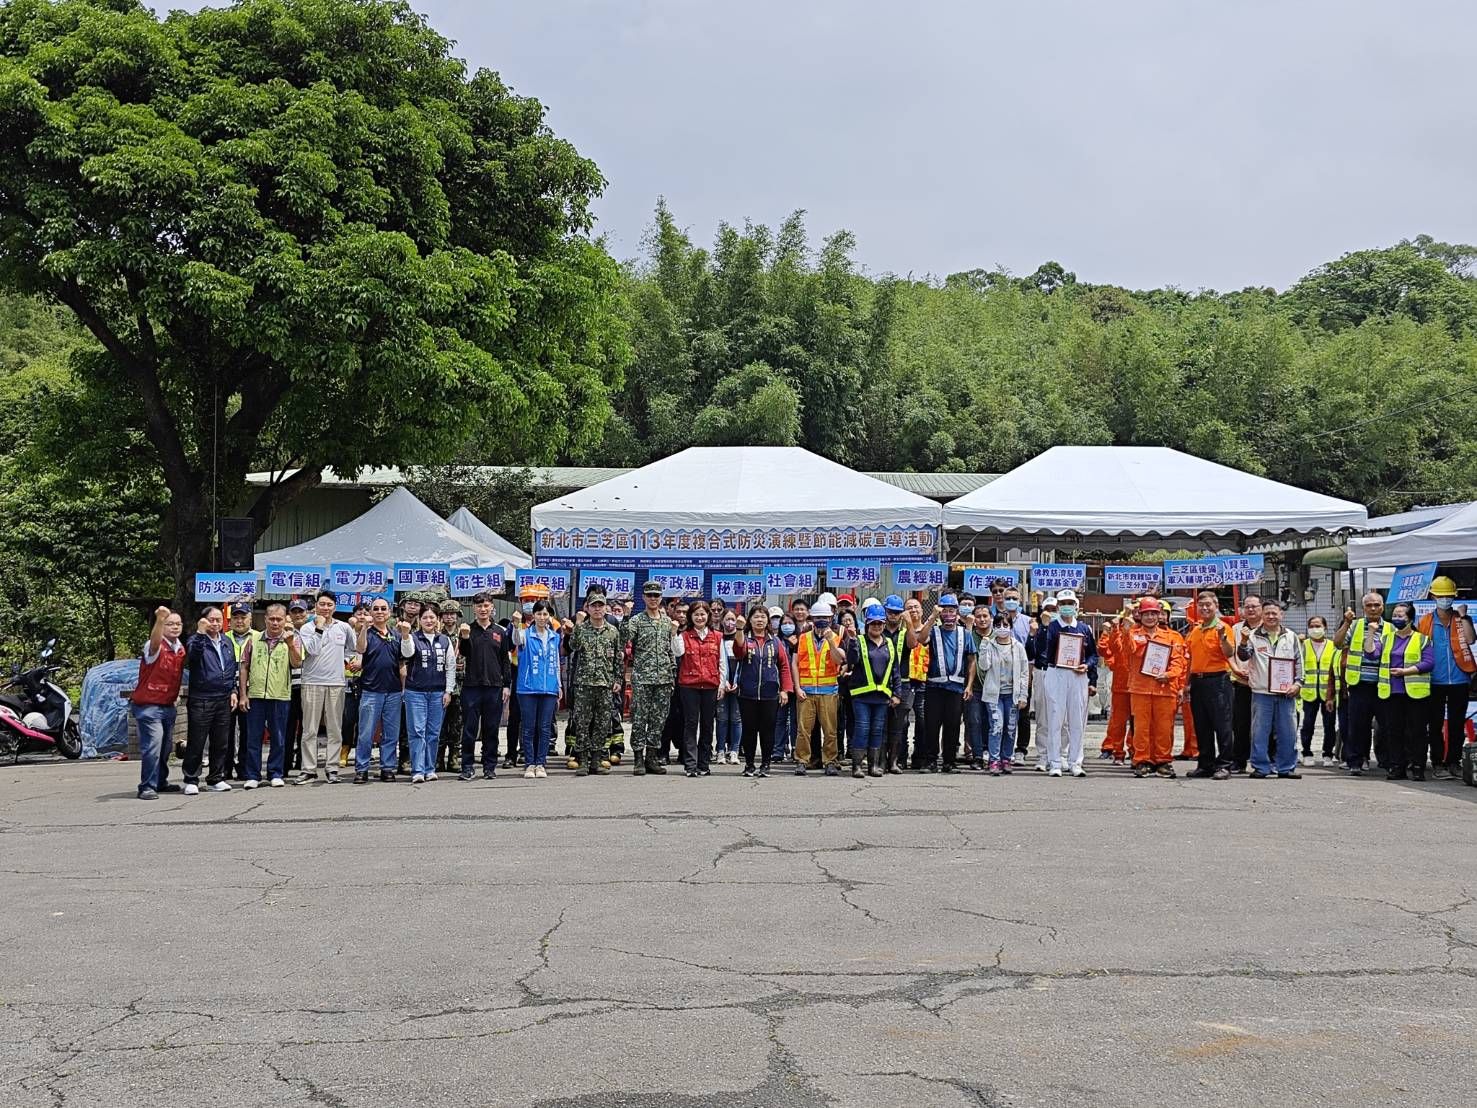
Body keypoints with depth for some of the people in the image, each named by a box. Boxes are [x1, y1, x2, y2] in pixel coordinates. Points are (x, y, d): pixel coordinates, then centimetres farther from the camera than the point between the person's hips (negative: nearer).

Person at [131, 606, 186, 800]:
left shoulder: (180, 649, 8)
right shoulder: (156, 646, -15)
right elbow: (154, 641, -40)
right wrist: (159, 620, -58)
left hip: (168, 706, 8)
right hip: (148, 705, -8)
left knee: (165, 746, 17)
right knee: (152, 745, -16)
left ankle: (161, 782, 32)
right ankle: (147, 787, -11)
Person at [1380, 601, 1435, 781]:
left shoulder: (1422, 639, 4)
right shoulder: (1387, 639, 16)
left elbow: (1429, 663, -7)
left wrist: (1405, 671, -14)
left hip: (1415, 692, -4)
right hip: (1392, 692, 4)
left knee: (1416, 732, -2)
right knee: (1394, 732, 4)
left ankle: (1417, 768, 2)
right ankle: (1396, 768, 8)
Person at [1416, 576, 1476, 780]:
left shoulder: (1461, 619, 5)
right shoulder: (1425, 621, 3)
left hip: (1459, 680, 1)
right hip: (1435, 681, -1)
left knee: (1457, 724, 7)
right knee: (1436, 725, 3)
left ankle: (1454, 762, 16)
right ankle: (1437, 764, 9)